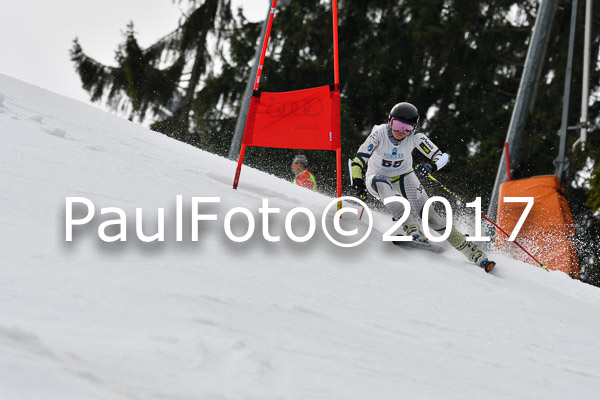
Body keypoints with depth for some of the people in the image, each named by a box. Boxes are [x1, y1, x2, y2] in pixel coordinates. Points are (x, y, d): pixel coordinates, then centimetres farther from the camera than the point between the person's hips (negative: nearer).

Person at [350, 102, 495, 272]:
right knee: (381, 183, -39)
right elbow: (359, 159, -27)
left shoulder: (415, 137, -21)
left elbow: (441, 156, -21)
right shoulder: (380, 133, -25)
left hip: (404, 177, 0)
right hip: (377, 178, 0)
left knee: (429, 215, -14)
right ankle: (411, 227, -42)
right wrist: (358, 183, -41)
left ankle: (475, 253, -12)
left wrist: (431, 166, -43)